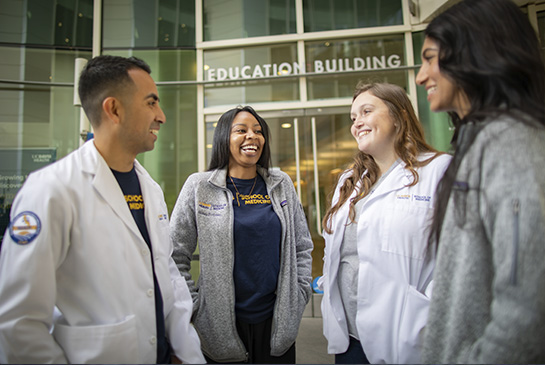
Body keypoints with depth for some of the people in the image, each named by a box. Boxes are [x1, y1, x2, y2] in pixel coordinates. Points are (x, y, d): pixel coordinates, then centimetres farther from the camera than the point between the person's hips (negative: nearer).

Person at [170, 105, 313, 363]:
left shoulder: (281, 184, 2)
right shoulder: (199, 186, -6)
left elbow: (302, 247, 8)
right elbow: (176, 255, -3)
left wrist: (299, 295, 4)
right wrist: (193, 307, -4)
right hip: (221, 324, -2)